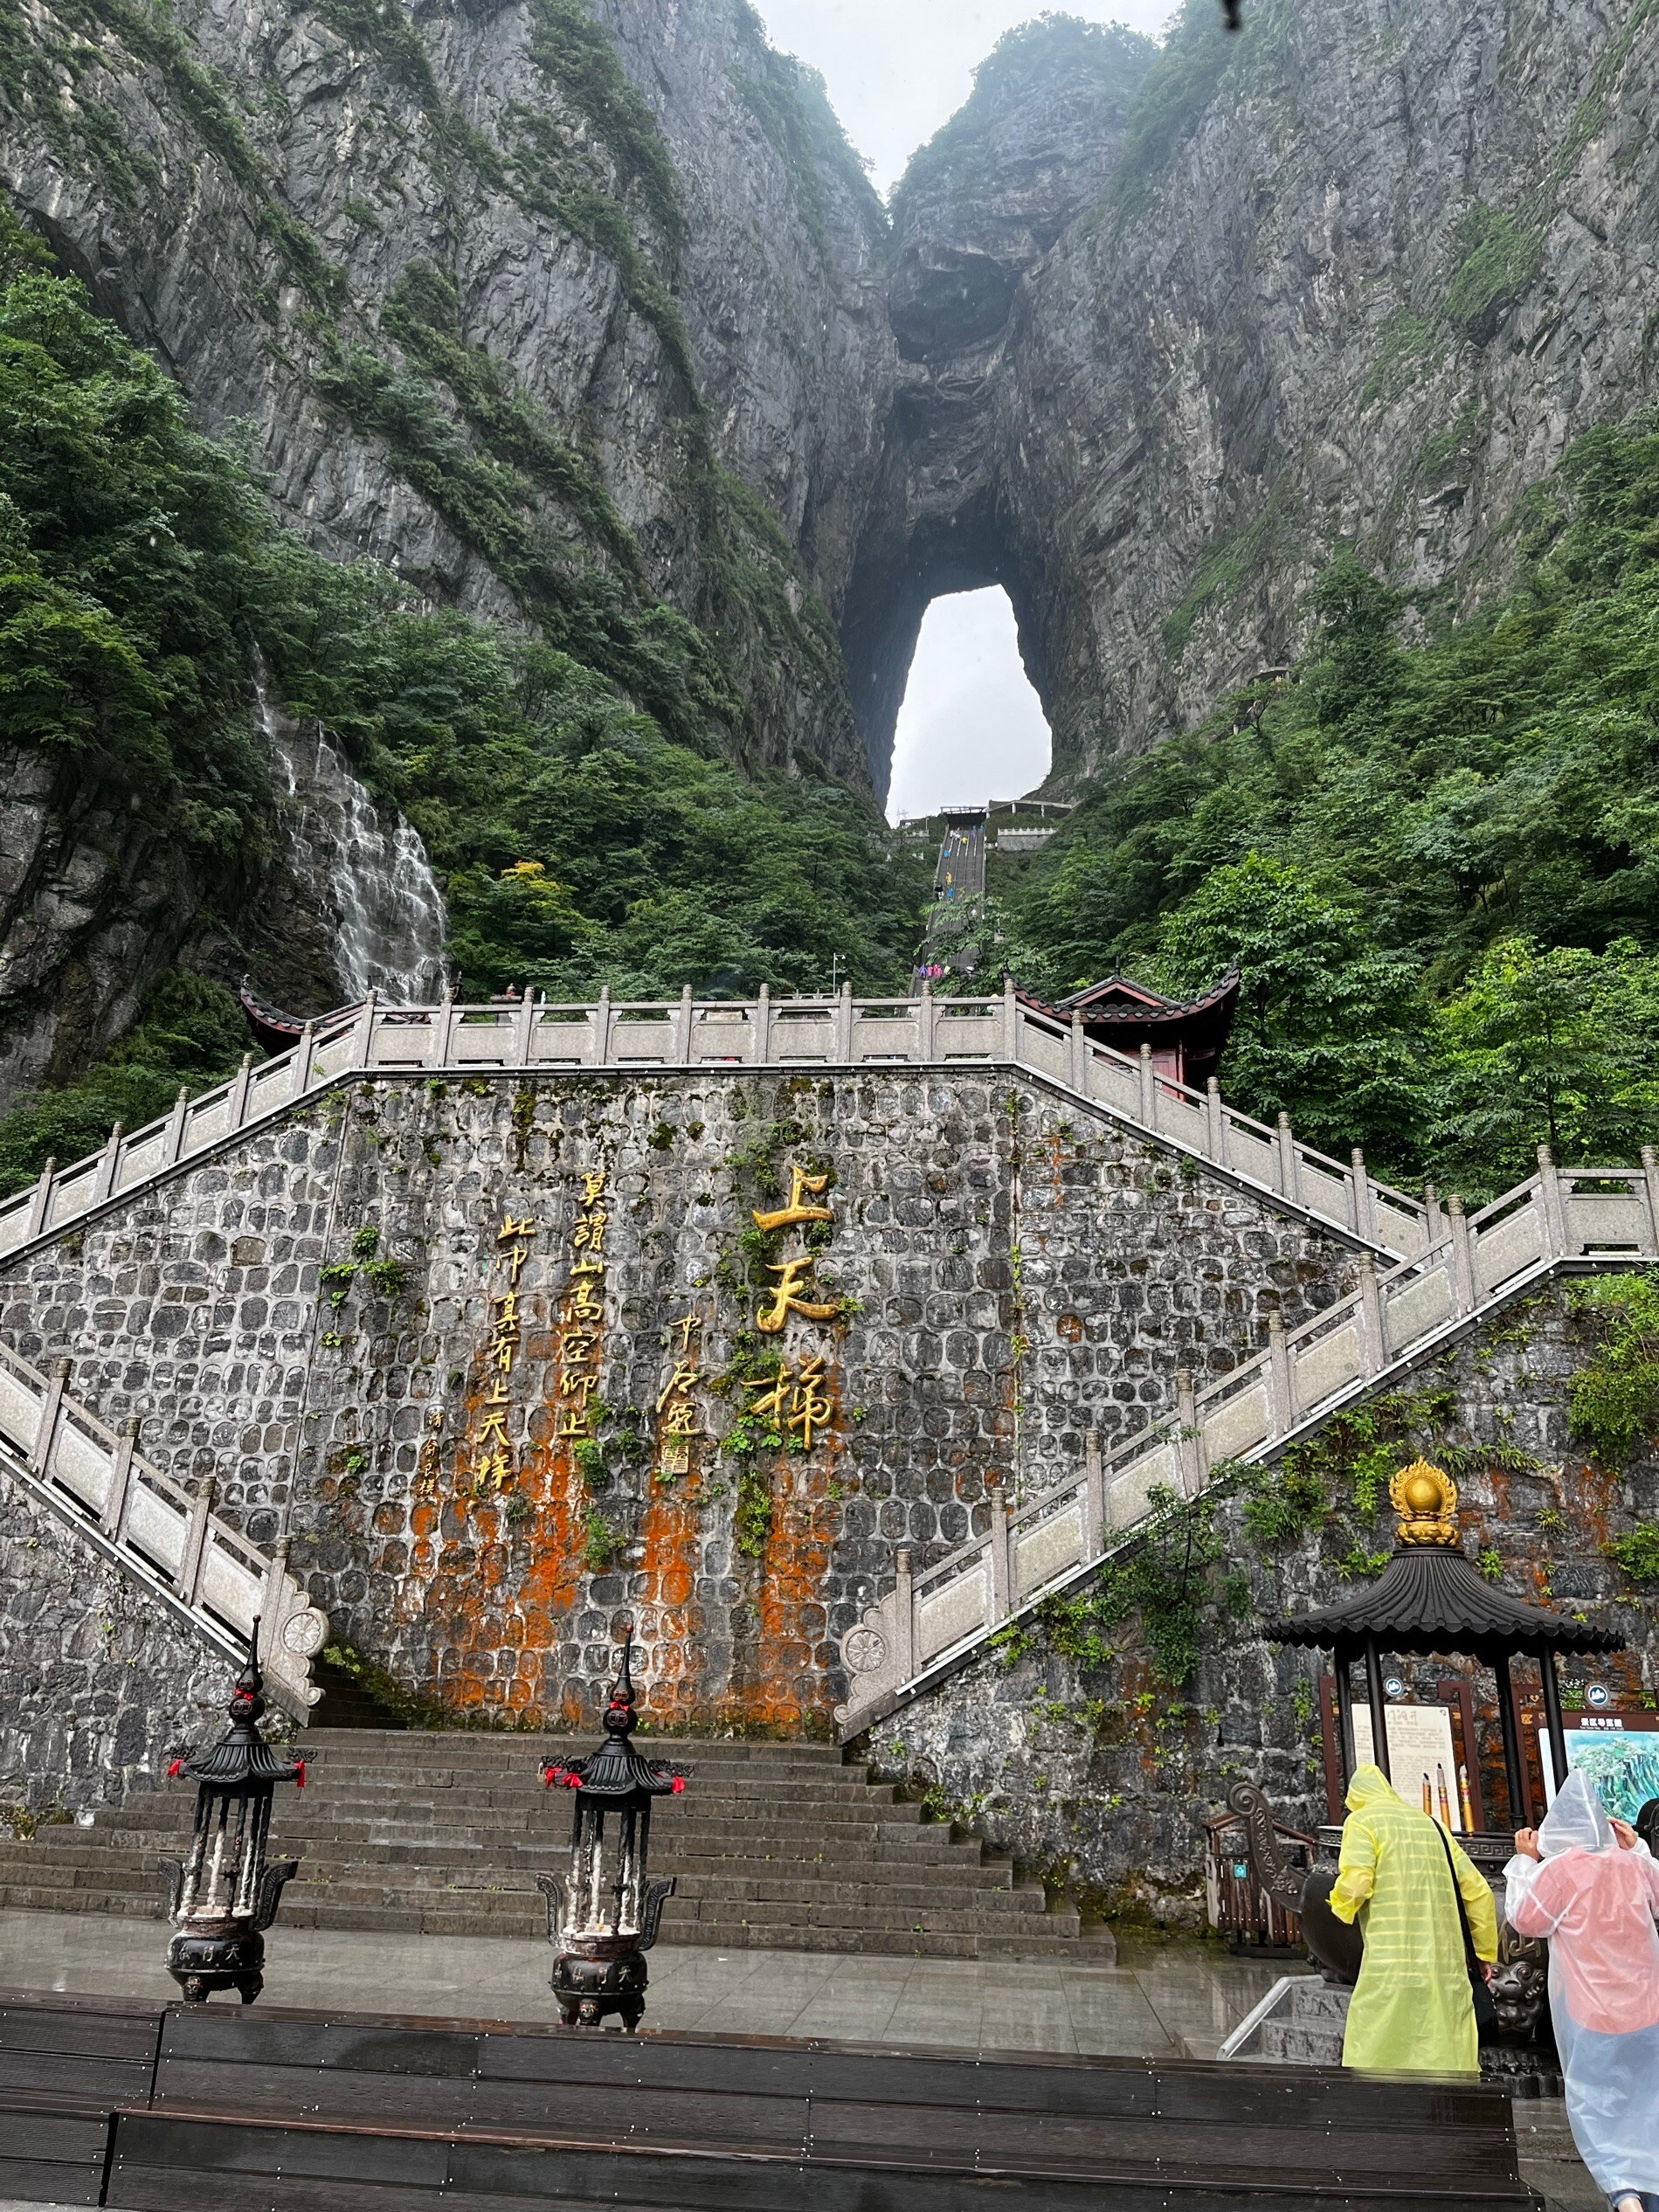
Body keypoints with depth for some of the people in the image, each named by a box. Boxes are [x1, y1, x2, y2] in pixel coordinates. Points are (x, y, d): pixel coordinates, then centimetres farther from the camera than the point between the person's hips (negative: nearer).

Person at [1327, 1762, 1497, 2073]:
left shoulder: (1362, 1821, 2)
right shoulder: (1431, 1824, 19)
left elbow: (1355, 1885, -13)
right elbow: (1478, 1892, 18)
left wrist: (1340, 1905, 8)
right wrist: (1486, 1952, 27)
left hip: (1392, 1967, -6)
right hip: (1447, 1967, 6)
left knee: (1374, 2068, -3)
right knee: (1450, 2066, 10)